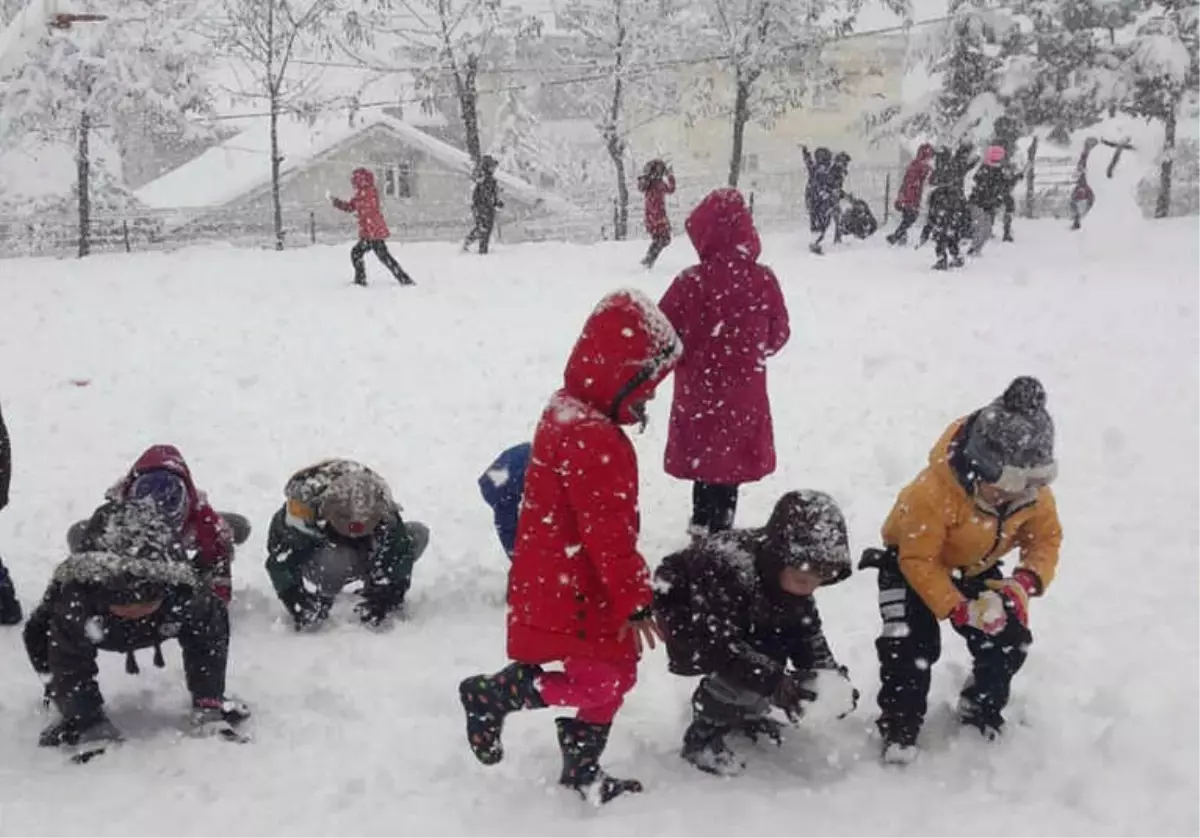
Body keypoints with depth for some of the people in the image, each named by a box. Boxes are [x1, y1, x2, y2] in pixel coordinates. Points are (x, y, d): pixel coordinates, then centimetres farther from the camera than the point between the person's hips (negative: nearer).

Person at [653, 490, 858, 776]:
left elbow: (808, 632, -9)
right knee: (751, 668, -26)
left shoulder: (794, 574, -16)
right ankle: (702, 737, -8)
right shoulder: (728, 569, -40)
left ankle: (741, 711, 17)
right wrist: (776, 682, -44)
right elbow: (720, 644, -39)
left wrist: (830, 674, -24)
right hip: (684, 621, -7)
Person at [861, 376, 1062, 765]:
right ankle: (899, 728, -3)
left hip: (976, 571, 6)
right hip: (912, 563, -5)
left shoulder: (1035, 493, -21)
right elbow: (919, 559, -32)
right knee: (911, 644, -22)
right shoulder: (935, 490, -40)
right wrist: (958, 609, -37)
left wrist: (1027, 582, -27)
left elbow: (1046, 539, -6)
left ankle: (982, 713, 23)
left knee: (1010, 639, -2)